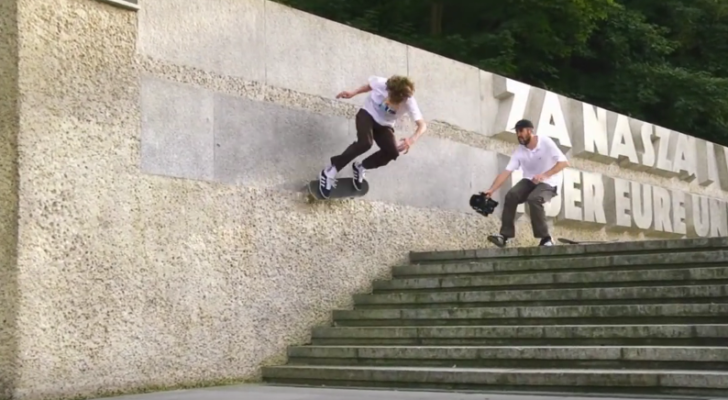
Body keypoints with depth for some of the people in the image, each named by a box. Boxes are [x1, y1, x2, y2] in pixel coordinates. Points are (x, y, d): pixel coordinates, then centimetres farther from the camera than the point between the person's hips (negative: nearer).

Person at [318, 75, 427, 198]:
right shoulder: (382, 83, -29)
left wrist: (412, 139, -52)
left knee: (393, 152, -22)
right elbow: (370, 86, -3)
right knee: (365, 143, -32)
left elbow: (422, 125, -34)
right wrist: (353, 93, -7)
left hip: (384, 125, 3)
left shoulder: (409, 103, -28)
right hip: (368, 114, -2)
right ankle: (330, 171, -26)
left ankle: (360, 167, 3)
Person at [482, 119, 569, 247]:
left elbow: (564, 162, -20)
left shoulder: (545, 142, -16)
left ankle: (546, 238, -24)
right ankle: (505, 235, -22)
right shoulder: (519, 151, -5)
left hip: (549, 183, -4)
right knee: (511, 196, -23)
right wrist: (491, 190, -25)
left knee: (534, 199, -34)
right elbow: (506, 172, -12)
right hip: (530, 181, 5)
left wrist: (544, 175, -31)